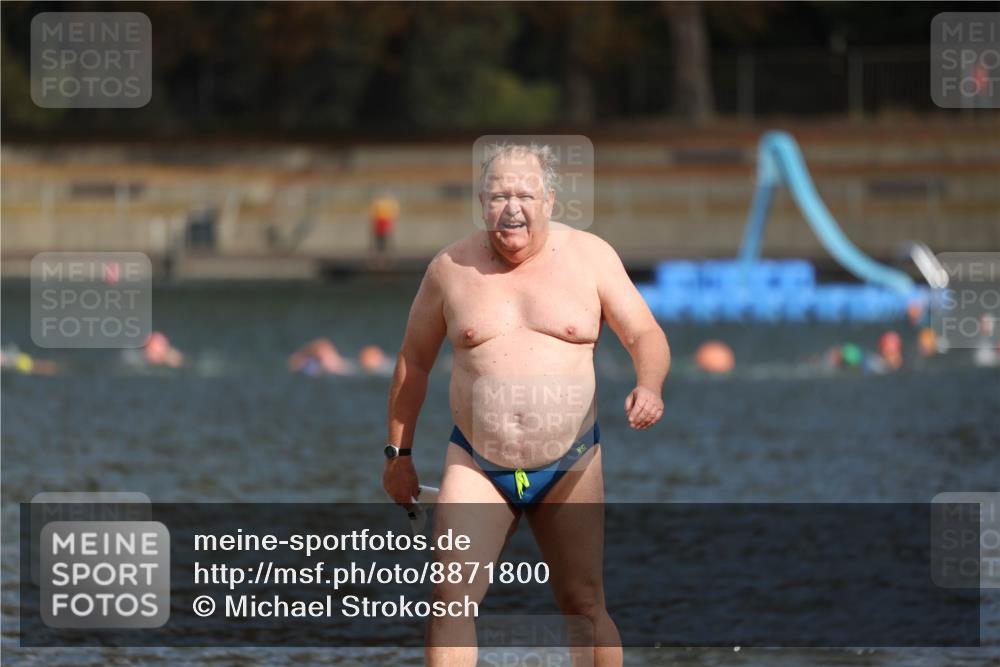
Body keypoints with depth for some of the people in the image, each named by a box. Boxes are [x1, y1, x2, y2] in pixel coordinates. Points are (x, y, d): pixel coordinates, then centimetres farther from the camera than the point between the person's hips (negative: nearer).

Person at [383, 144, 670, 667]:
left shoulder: (590, 257, 0)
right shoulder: (451, 268, 1)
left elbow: (646, 336, 1)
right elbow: (414, 360, 11)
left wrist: (649, 387, -22)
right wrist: (399, 453, 12)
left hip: (569, 466, 0)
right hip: (475, 466, 0)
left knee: (585, 605, 7)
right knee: (451, 599, -13)